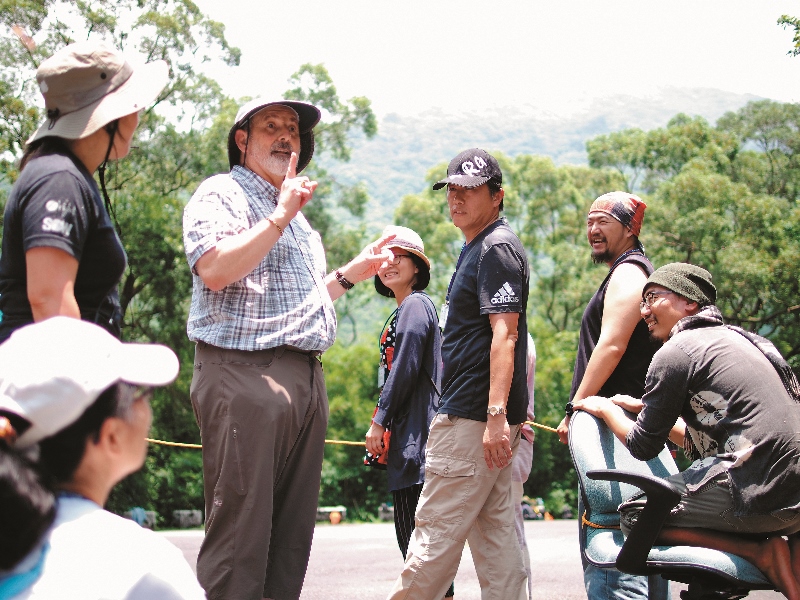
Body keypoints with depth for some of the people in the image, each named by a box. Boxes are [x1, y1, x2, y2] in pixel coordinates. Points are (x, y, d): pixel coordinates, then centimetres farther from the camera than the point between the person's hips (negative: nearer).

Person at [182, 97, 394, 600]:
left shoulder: (296, 214, 27)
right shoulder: (221, 194, 2)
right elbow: (216, 270, -17)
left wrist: (352, 273, 22)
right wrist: (281, 215, -13)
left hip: (306, 380, 9)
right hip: (244, 373, -9)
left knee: (292, 534, 7)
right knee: (241, 531, -12)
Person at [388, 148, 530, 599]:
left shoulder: (497, 249, -11)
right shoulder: (477, 249, 21)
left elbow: (504, 334, -20)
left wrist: (496, 415, -27)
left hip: (474, 416, -11)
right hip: (483, 415, 11)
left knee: (436, 532, -6)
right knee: (497, 534, 9)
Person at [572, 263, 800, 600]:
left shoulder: (675, 351, -2)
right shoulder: (737, 338, 24)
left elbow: (643, 447, 4)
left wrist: (606, 409, 21)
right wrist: (644, 408, 38)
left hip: (760, 492, -9)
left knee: (634, 515, 1)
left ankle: (760, 552, -9)